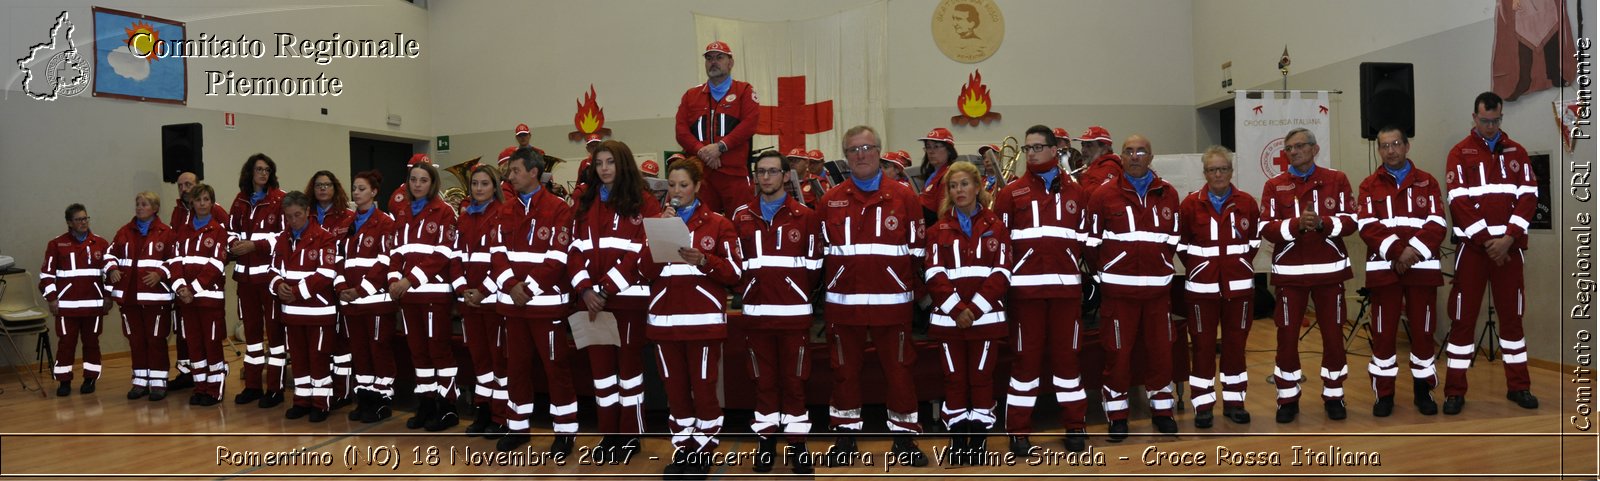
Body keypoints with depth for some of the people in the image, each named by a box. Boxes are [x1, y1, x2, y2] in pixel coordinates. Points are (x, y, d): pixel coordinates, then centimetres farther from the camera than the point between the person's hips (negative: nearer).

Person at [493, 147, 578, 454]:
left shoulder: (558, 209, -5)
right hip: (513, 301, 6)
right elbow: (498, 252, 5)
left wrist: (530, 287, -16)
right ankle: (518, 427, 25)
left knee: (556, 366, 1)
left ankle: (564, 430, 10)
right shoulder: (506, 210, 13)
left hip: (546, 301, -6)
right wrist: (511, 285, -11)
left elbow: (557, 258, -12)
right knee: (516, 366, 13)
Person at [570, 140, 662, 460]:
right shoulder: (584, 204, 14)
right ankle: (608, 432, 18)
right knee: (599, 363, 8)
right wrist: (585, 288, -8)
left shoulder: (643, 202, -2)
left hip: (628, 296, -5)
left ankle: (631, 434, 12)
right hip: (592, 298, 5)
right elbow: (576, 250, 8)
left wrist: (608, 289, -15)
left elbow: (641, 251, -10)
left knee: (629, 362, 3)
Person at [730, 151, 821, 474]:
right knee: (764, 379, 9)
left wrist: (798, 295, 7)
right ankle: (767, 441, 19)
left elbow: (813, 266, 3)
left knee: (794, 379, 4)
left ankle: (797, 443, 13)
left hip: (794, 313, -2)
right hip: (756, 312, 2)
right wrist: (746, 291, 5)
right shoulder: (741, 216, 8)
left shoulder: (805, 216, 1)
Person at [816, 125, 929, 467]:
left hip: (892, 303, -1)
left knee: (898, 370, 5)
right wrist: (826, 289, 5)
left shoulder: (904, 196, 3)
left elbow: (918, 250, 4)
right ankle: (845, 438, 22)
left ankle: (904, 437, 19)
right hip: (843, 304, 1)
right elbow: (820, 253, 9)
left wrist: (914, 291, 0)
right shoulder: (830, 201, 6)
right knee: (844, 371, 9)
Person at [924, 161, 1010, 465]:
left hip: (986, 316, -1)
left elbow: (1002, 273, -3)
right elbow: (934, 274, -2)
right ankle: (957, 441, 15)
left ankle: (980, 441, 14)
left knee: (982, 377, 4)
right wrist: (956, 309, -14)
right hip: (948, 317, 1)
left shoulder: (996, 227, 5)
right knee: (954, 378, 6)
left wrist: (975, 308, -13)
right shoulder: (938, 229, 8)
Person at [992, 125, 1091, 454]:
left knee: (1067, 354, 7)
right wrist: (1009, 272, -1)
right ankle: (1019, 431, 9)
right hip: (1026, 287, -2)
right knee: (1026, 357, 2)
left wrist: (1073, 266, 8)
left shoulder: (1075, 193, 12)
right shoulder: (1010, 193, 5)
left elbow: (1085, 239, 15)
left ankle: (1075, 426, 17)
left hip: (1066, 286, 2)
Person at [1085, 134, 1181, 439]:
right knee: (1118, 352, 2)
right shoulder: (1103, 195, -3)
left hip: (1158, 288, 3)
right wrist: (1106, 272, 6)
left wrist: (1160, 266, 8)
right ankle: (1117, 416, 14)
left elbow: (1173, 240, 12)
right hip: (1119, 289, -2)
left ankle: (1161, 409, 24)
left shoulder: (1168, 194, 6)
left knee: (1161, 350, 9)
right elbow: (1092, 242, 1)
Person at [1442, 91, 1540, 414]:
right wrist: (1487, 241, -13)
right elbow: (1458, 201, -8)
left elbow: (1529, 196, 2)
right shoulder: (1460, 153, -1)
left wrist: (1508, 238, -10)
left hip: (1510, 246, 3)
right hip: (1473, 246, -3)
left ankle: (1518, 386, 20)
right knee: (1463, 317, -2)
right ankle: (1455, 390, 4)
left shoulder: (1517, 152, 9)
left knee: (1512, 315, 10)